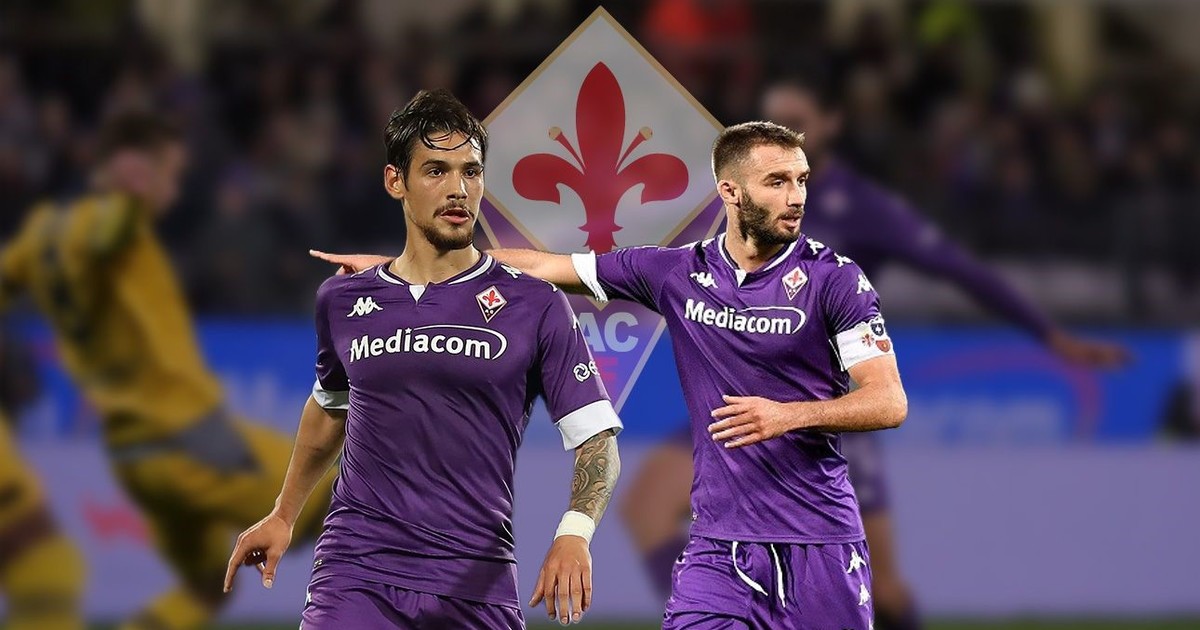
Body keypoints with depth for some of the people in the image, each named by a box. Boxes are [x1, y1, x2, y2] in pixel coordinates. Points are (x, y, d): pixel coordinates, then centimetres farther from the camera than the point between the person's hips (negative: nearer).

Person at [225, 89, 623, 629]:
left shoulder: (534, 307, 1)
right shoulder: (342, 301, 10)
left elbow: (596, 435, -2)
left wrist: (574, 534, -19)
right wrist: (283, 516, 34)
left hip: (477, 585, -1)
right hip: (356, 574, 1)